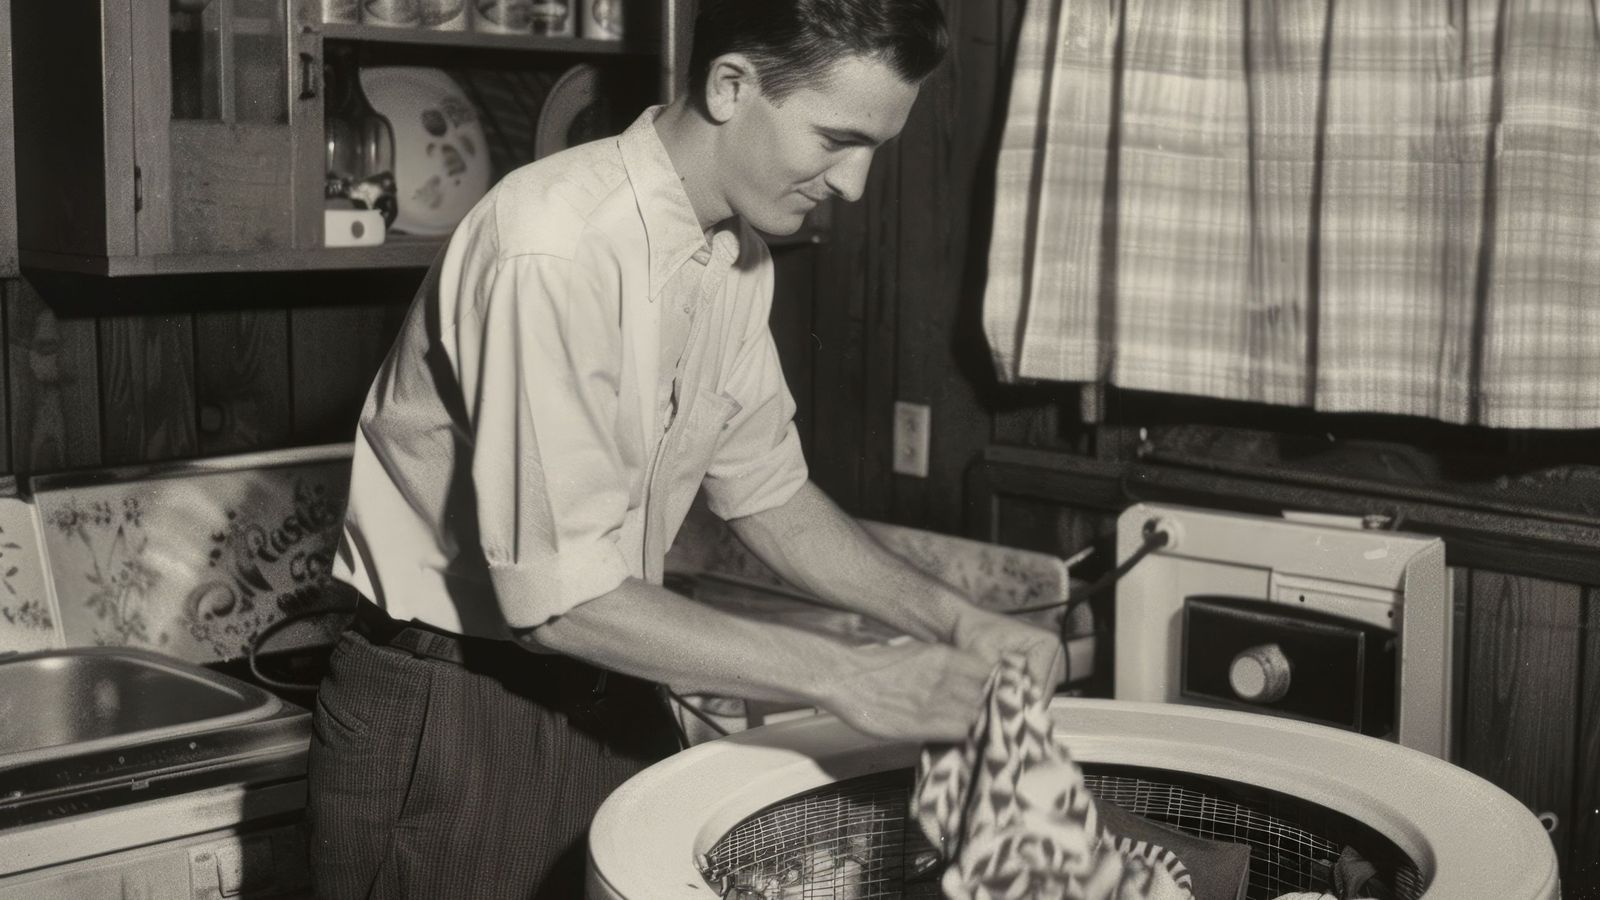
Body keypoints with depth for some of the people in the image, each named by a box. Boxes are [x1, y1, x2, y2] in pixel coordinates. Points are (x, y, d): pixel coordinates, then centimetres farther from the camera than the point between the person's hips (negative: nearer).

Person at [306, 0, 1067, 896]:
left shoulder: (738, 251, 0)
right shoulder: (555, 249, -26)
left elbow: (767, 491, 9)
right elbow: (561, 598, -27)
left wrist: (953, 619, -4)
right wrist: (848, 677, -26)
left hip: (608, 697, 7)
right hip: (450, 717, -7)